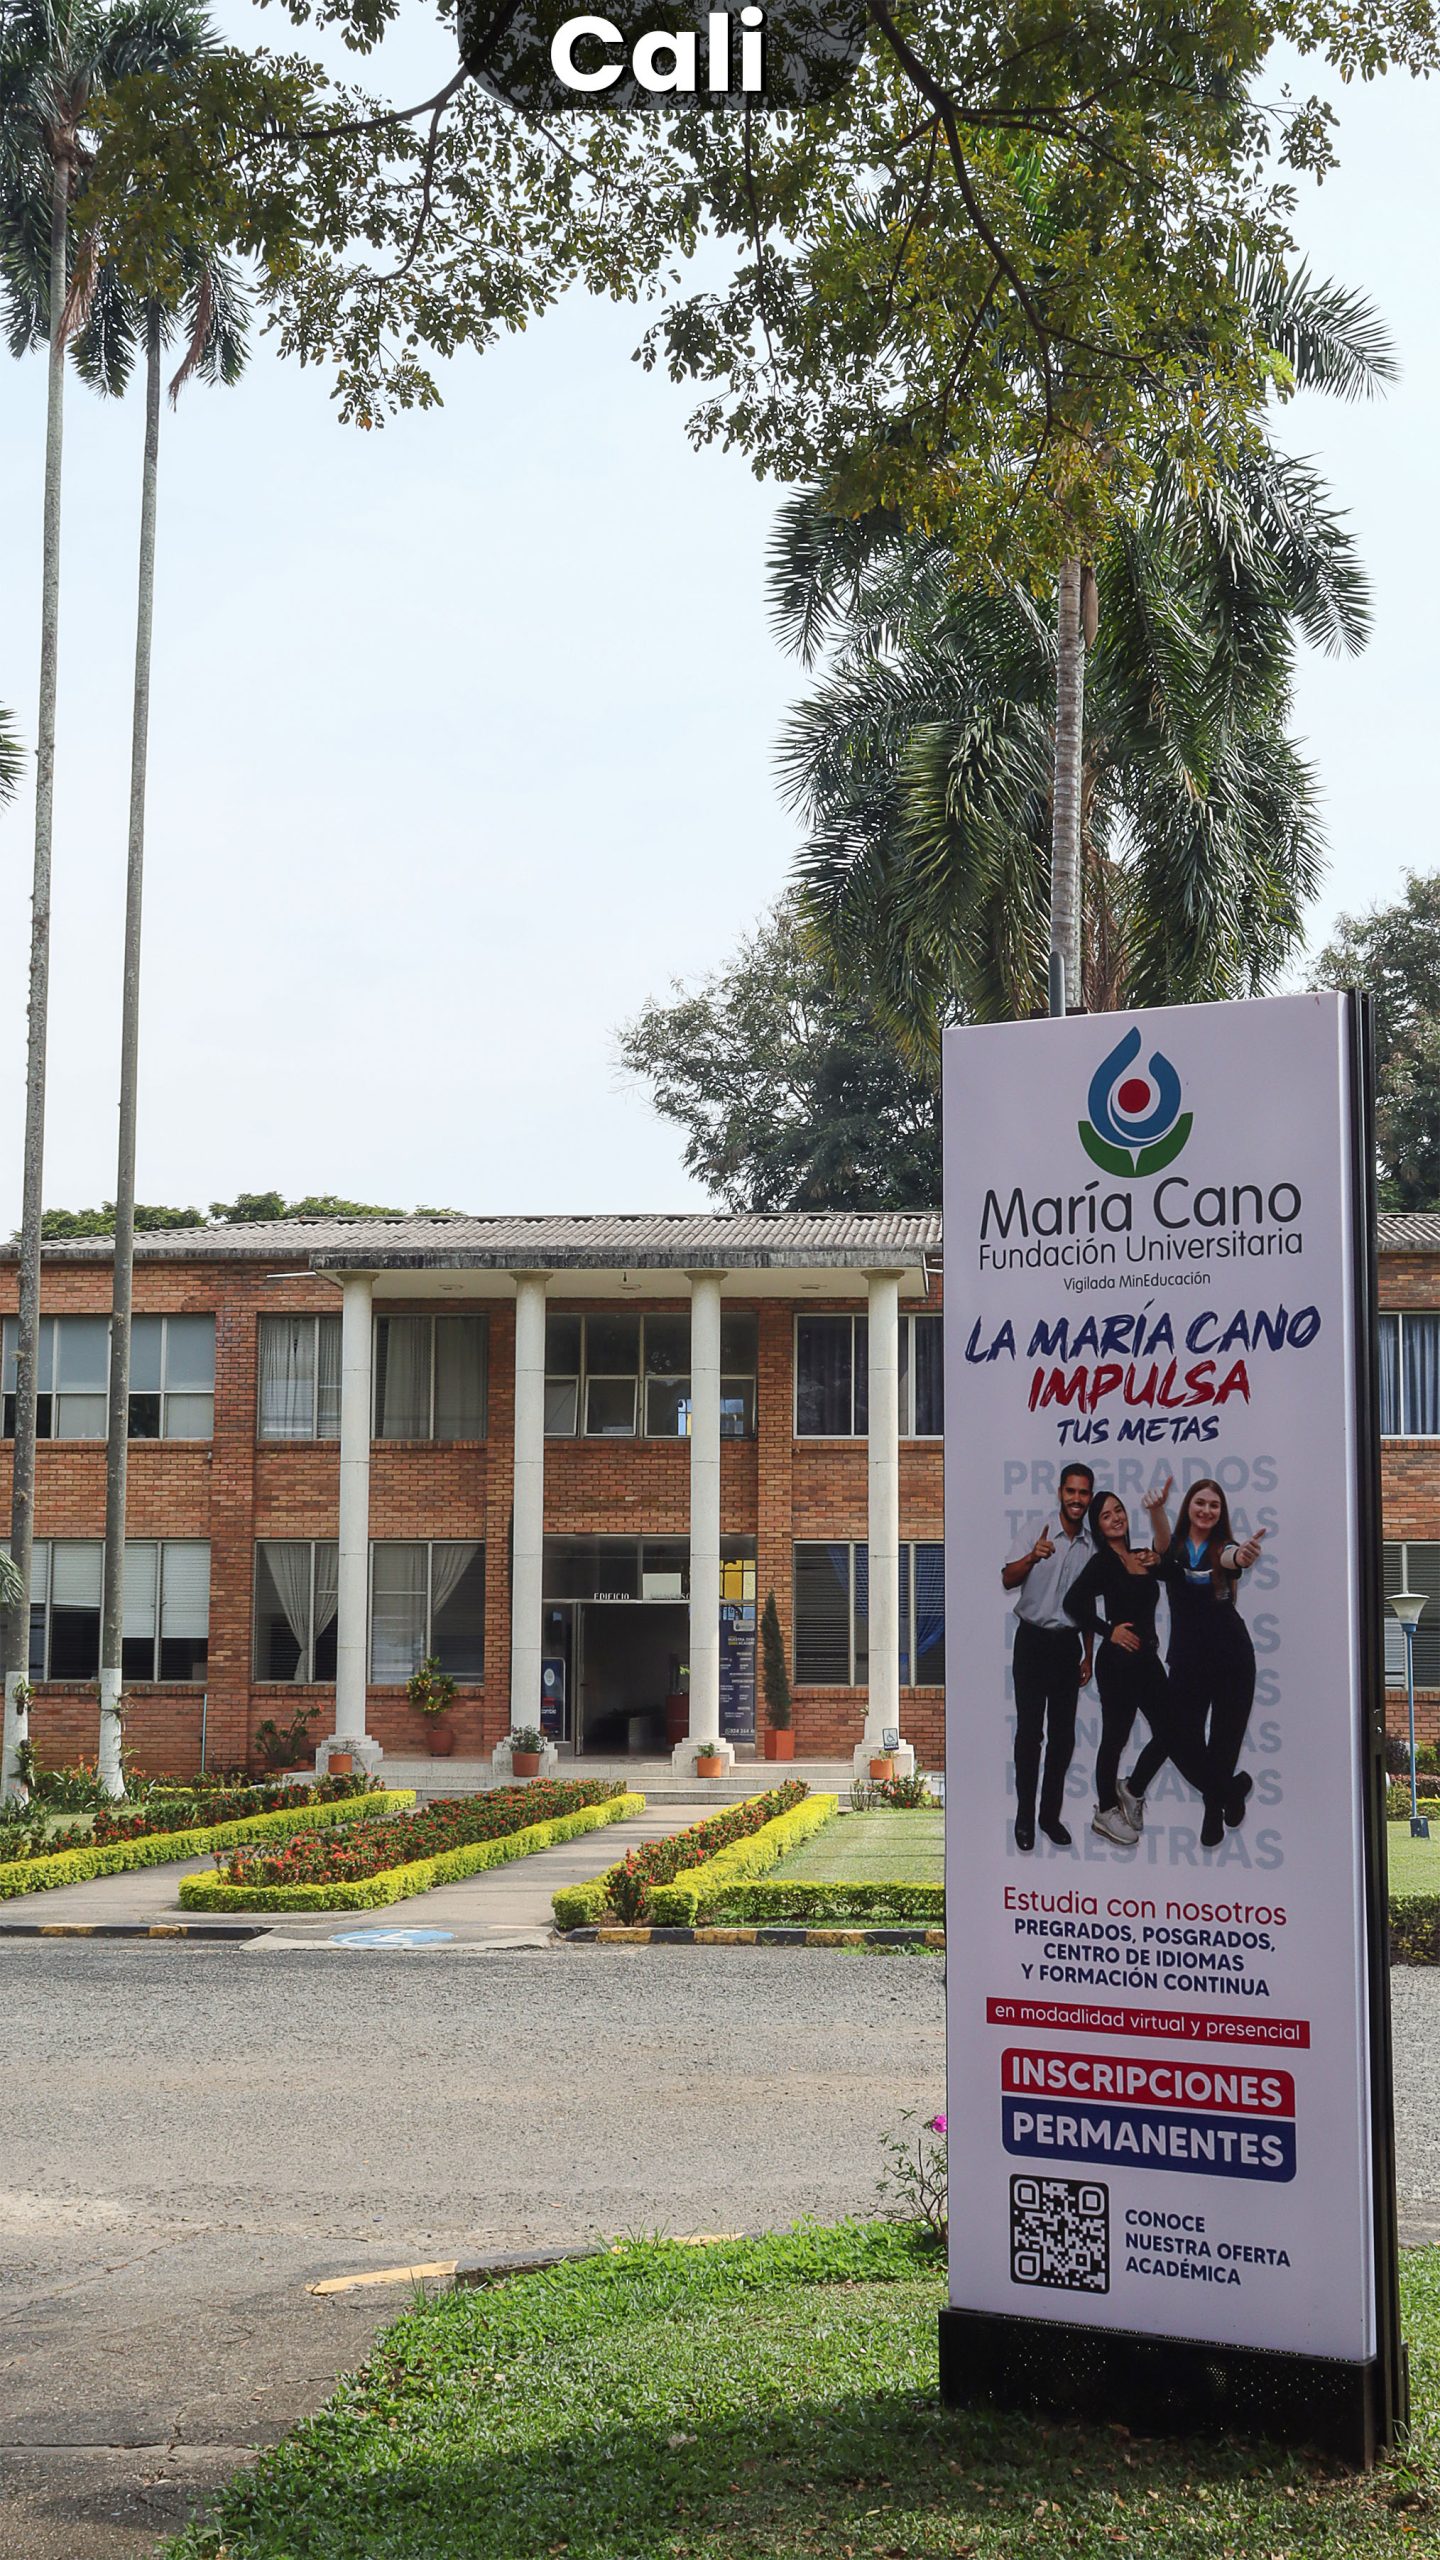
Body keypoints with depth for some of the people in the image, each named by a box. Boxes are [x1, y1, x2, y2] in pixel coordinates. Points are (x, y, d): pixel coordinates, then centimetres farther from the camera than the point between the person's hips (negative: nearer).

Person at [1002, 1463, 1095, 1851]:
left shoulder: (1091, 1546, 4)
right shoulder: (1037, 1532, -9)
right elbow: (1008, 1580, -20)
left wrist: (1088, 1655, 15)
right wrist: (1032, 1557, -39)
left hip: (1068, 1643, 4)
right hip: (1033, 1640, -4)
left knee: (1063, 1734, 6)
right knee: (1030, 1731, -2)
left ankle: (1051, 1814, 16)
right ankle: (1024, 1817, 7)